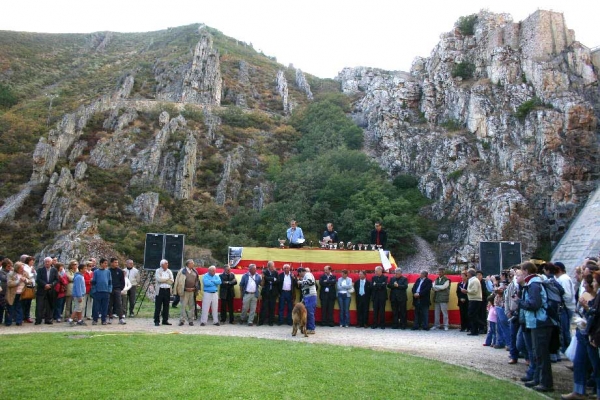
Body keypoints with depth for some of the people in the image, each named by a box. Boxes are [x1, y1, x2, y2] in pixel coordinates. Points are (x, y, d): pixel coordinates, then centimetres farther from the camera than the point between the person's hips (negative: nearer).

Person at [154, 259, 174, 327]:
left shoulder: (169, 271, 14)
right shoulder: (158, 271, 2)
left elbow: (171, 281, 2)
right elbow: (159, 279, -16)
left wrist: (163, 280, -9)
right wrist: (167, 279, -5)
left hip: (167, 290, 4)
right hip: (160, 290, -4)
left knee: (166, 306, 7)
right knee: (158, 307, -2)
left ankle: (165, 320, 14)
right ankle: (156, 321, 2)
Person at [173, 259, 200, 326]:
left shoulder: (195, 272, 9)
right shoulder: (183, 272, -3)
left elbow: (197, 281, 15)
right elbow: (179, 282, -2)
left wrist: (194, 288, 6)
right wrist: (186, 288, -6)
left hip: (192, 291, 4)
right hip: (185, 292, -4)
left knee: (191, 306, 6)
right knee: (183, 306, -3)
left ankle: (191, 320, 13)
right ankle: (182, 320, 2)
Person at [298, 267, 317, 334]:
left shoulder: (308, 274, -5)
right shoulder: (305, 276, 22)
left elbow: (309, 281, -26)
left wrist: (301, 282, -14)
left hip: (310, 296, -10)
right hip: (307, 297, 10)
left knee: (310, 313, -7)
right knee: (307, 313, 12)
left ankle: (311, 329, -4)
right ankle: (308, 328, 18)